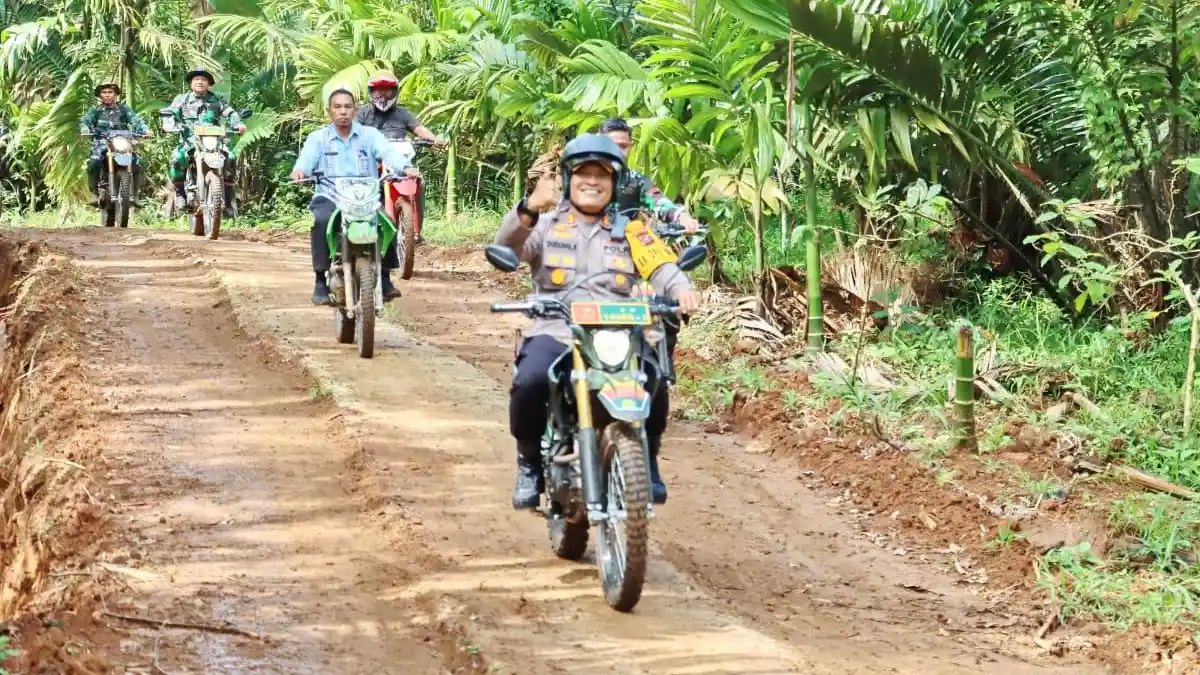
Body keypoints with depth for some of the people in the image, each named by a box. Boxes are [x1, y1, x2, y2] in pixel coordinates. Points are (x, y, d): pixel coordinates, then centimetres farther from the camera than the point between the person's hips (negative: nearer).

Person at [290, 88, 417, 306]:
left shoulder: (369, 134, 11)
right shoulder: (318, 138, 11)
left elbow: (389, 152, -7)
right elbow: (307, 158, -7)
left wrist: (405, 167, -29)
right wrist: (299, 170, -33)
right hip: (329, 197, -1)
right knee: (322, 221, -33)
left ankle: (384, 277, -13)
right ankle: (321, 282, -26)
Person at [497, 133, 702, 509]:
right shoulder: (547, 222, 13)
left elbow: (661, 267, 7)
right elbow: (508, 248, -6)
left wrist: (681, 289, -18)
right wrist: (528, 210, -28)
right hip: (555, 330, -1)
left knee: (653, 385, -28)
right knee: (530, 382, -33)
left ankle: (646, 459, 2)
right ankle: (530, 459, -4)